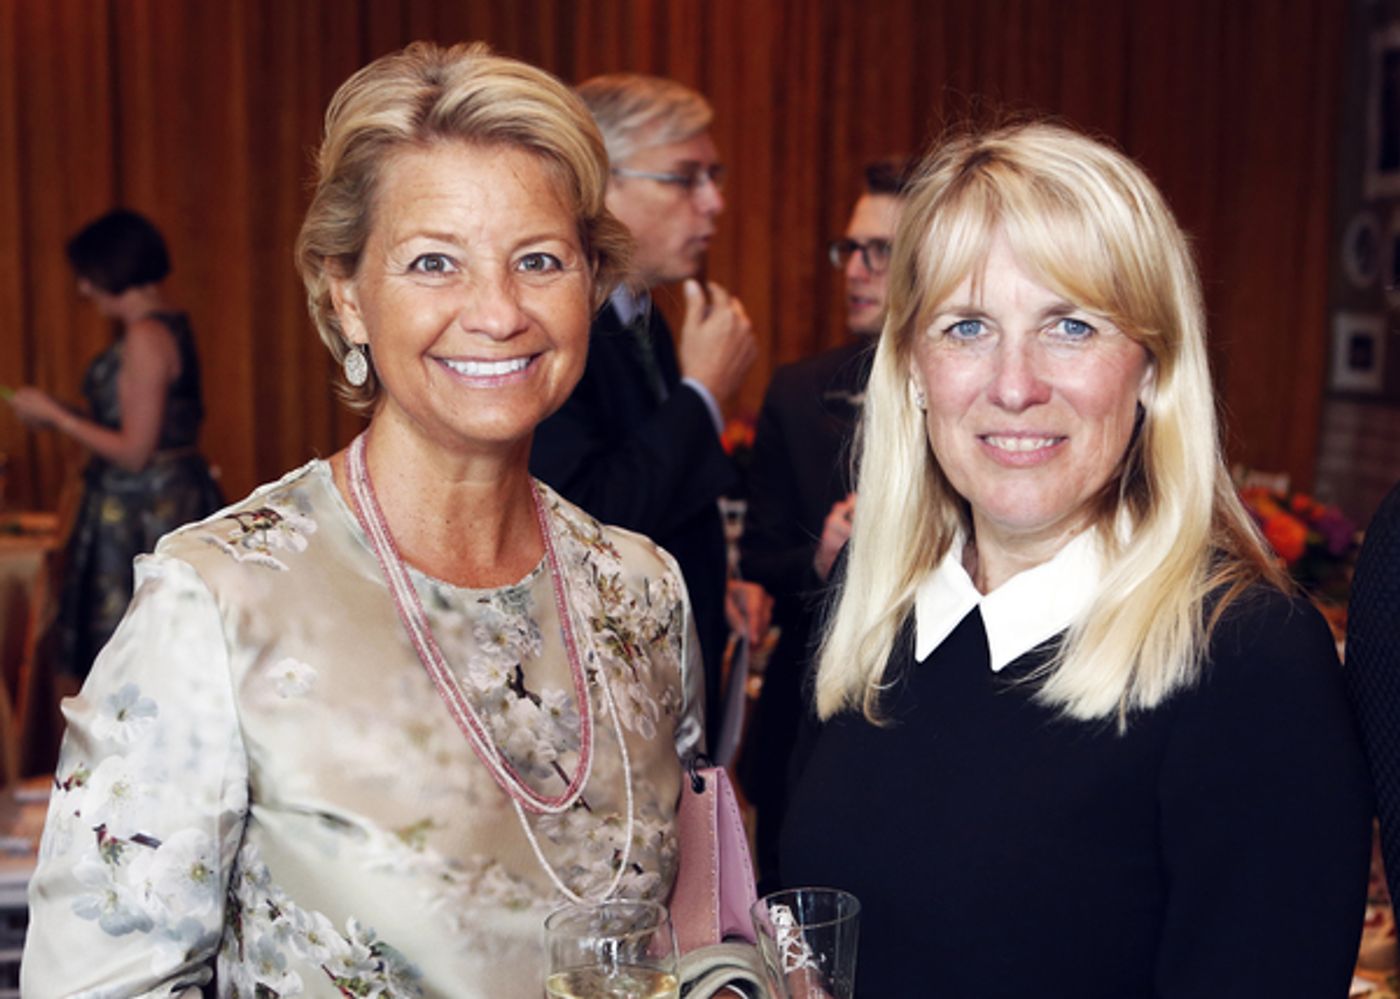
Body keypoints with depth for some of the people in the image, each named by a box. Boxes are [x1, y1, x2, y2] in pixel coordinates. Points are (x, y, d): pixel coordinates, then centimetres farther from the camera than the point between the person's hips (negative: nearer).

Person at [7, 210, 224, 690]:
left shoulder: (145, 338, -17)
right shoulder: (167, 324, 12)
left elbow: (134, 452, -18)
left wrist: (53, 414, -8)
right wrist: (60, 413, 16)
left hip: (141, 510, -10)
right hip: (168, 497, 10)